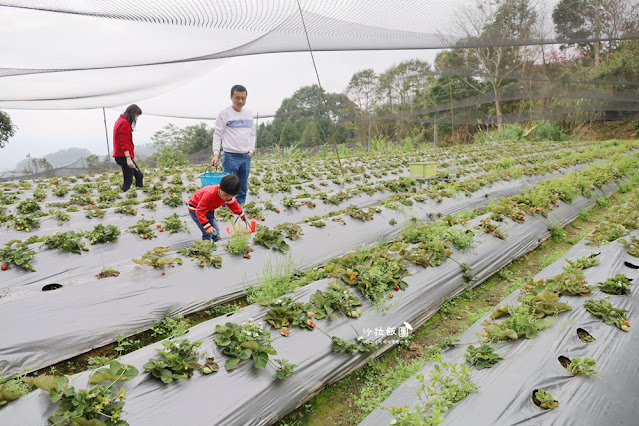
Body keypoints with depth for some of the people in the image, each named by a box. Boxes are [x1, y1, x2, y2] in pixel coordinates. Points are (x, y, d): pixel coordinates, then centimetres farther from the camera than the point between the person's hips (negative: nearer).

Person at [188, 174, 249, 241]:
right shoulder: (209, 194, -41)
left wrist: (242, 214, 10)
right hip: (196, 210, -7)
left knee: (216, 231, 6)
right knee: (208, 233, -15)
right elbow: (200, 211, -36)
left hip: (209, 210, 7)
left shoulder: (228, 194, -18)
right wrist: (207, 226, -39)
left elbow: (232, 203, 6)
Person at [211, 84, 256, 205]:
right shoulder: (225, 114, -4)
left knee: (243, 189, 11)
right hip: (231, 156, -6)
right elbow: (217, 135, -4)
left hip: (246, 156, 6)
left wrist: (251, 151, 7)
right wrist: (216, 154, -13)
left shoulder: (249, 114, 13)